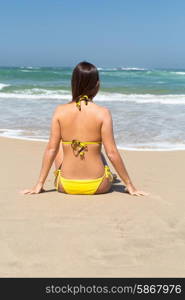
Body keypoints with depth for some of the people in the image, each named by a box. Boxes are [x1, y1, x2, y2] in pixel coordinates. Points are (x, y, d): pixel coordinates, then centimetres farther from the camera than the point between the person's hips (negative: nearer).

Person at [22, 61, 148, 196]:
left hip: (66, 186, 1)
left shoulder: (60, 111, -8)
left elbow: (51, 149, -5)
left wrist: (39, 185, 4)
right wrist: (130, 185, -2)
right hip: (97, 186, 0)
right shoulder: (103, 113, -13)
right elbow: (112, 153, -13)